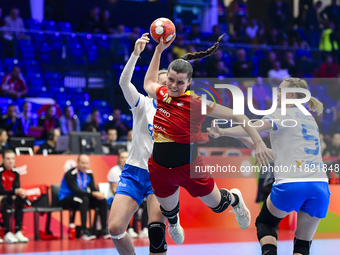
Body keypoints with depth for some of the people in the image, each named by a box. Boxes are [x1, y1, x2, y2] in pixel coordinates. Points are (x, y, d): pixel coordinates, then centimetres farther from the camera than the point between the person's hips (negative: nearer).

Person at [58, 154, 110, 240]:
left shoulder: (89, 173, 3)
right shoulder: (70, 174, -19)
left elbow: (93, 188, 1)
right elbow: (76, 190, -27)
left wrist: (98, 195, -23)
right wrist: (93, 194, -32)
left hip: (82, 198, 7)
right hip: (66, 199, -7)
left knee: (102, 200, -11)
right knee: (84, 199, -37)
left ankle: (104, 230, -7)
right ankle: (84, 230, -34)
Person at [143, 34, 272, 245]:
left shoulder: (197, 104, -19)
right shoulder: (162, 94, -5)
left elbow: (236, 116, -16)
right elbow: (149, 82, 20)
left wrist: (258, 142, -20)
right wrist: (159, 50, 15)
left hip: (189, 167, -4)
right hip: (161, 169, 4)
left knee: (217, 205, 15)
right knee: (168, 210, 24)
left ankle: (235, 198, 51)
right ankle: (173, 222, 62)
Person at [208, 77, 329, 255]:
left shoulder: (281, 114, 5)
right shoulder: (310, 119, 25)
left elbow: (253, 128, -12)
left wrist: (222, 132, -24)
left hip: (291, 185, -5)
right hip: (320, 186, 5)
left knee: (264, 223, 19)